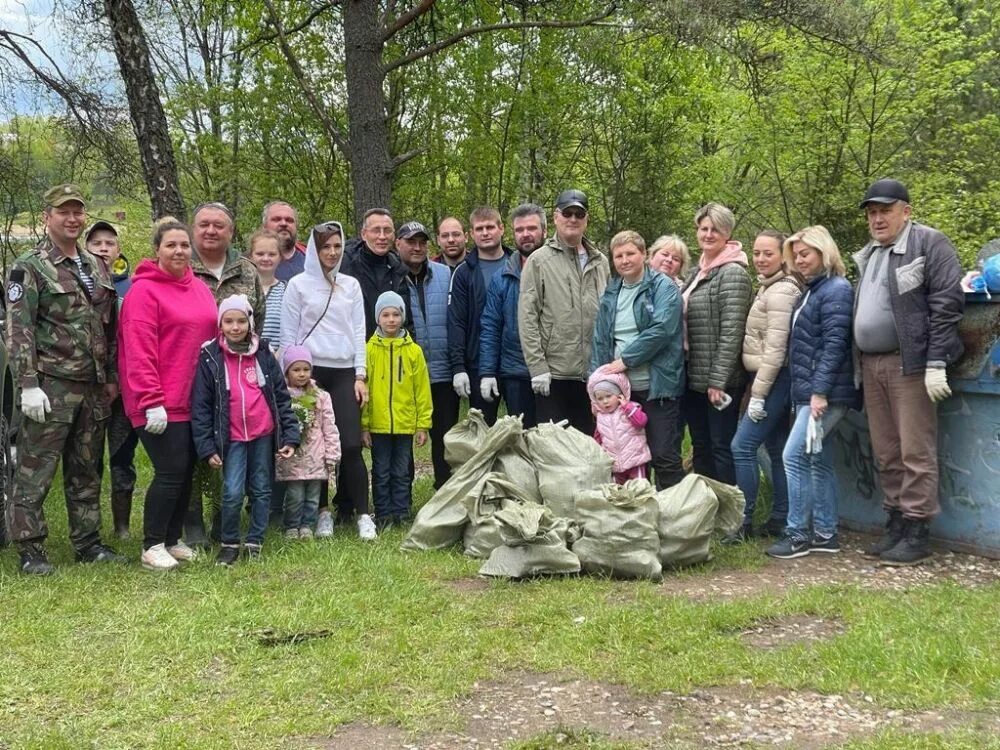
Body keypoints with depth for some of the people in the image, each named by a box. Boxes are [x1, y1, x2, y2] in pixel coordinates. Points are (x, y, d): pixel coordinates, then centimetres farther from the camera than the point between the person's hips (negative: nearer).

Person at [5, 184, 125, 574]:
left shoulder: (96, 267, 14)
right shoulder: (29, 268, -6)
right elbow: (18, 330, -11)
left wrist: (111, 377, 13)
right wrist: (28, 385, -17)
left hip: (93, 387, 6)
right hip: (51, 386, -6)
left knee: (86, 471, 13)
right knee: (35, 472, -1)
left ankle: (88, 542, 22)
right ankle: (30, 550, 7)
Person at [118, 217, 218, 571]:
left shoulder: (200, 289, 13)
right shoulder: (144, 290, -10)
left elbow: (212, 339, 19)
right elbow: (139, 352, -16)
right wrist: (151, 402, -20)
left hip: (193, 401, 7)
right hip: (161, 405, -7)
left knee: (186, 471, 12)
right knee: (171, 471, -7)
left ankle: (173, 540, 26)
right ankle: (152, 546, 7)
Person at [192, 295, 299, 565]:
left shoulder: (263, 354, 5)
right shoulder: (209, 357, -3)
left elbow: (281, 396, 7)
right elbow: (200, 405, -3)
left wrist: (290, 436, 1)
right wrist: (206, 447, -7)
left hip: (264, 435, 3)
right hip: (232, 438, -3)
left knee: (261, 490, 9)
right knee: (232, 494, -9)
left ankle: (255, 542, 21)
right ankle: (230, 543, 11)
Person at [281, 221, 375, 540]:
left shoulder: (351, 285, 12)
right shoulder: (299, 284, 3)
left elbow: (358, 332, 11)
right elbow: (288, 334, 2)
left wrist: (360, 376, 4)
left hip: (344, 373, 2)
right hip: (310, 372, -2)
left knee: (351, 445, -7)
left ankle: (363, 514, -1)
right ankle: (322, 512, 13)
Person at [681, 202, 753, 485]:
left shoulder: (733, 273, -10)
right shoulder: (697, 273, 15)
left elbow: (731, 332, -17)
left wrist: (718, 380, -19)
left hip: (719, 381, -8)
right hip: (694, 378, 8)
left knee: (722, 449, -1)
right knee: (700, 448, 15)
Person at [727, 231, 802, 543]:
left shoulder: (781, 292, -14)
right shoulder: (767, 287, 15)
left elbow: (775, 349, -19)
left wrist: (757, 394, -19)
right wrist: (757, 389, 12)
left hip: (774, 380, -10)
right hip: (767, 379, 10)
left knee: (742, 446, -10)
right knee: (777, 449, 11)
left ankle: (743, 521, -5)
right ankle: (780, 519, 16)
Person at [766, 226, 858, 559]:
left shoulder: (836, 289, -10)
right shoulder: (811, 291, 18)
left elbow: (833, 344, -18)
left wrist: (820, 391, -22)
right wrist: (801, 392, 16)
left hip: (825, 392, -9)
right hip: (807, 391, 10)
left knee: (794, 456, -11)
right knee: (818, 462, 11)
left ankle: (798, 534, -4)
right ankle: (825, 533, 17)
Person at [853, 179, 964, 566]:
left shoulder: (929, 243, -4)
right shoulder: (867, 255, 19)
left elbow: (946, 304, -11)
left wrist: (936, 363, -17)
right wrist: (860, 365, 15)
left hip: (909, 364, -7)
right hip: (872, 366, 7)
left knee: (915, 452, -4)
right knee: (886, 454, 11)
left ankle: (916, 533, 1)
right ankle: (895, 526, 19)